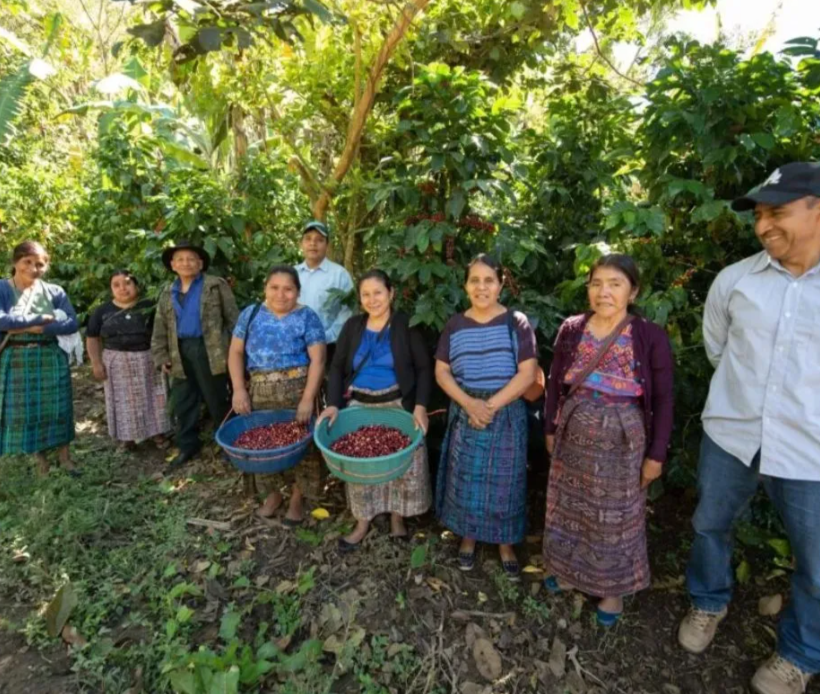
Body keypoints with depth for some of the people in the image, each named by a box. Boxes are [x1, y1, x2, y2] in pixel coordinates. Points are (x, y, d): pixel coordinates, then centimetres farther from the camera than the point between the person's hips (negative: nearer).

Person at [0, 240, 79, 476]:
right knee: (24, 410, 6)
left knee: (57, 407, 6)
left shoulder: (54, 291, 1)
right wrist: (41, 319, -16)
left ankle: (64, 455, 19)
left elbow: (71, 323, -8)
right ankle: (40, 459, 21)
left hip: (51, 358, 1)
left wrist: (34, 328, -16)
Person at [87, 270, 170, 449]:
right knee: (124, 401, 7)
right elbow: (92, 338, 4)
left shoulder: (149, 307, -1)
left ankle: (158, 433, 18)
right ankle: (128, 436, 19)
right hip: (117, 363, 0)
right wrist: (96, 363, -2)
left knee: (152, 398, 6)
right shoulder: (103, 311, 1)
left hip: (147, 360, 0)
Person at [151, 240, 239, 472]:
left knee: (217, 401, 4)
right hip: (180, 352, 5)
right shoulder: (167, 294, 14)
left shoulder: (217, 286, -2)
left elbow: (233, 318, -4)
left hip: (210, 351, -5)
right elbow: (160, 329, 16)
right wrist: (161, 357, 9)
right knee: (182, 403, 12)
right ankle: (187, 446, 26)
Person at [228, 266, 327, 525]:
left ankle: (296, 499, 23)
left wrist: (308, 399, -16)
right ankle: (273, 493, 33)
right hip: (260, 392, 3)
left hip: (297, 391, -3)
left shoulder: (307, 317, -4)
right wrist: (239, 389, -6)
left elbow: (317, 360, -9)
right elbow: (236, 352, 6)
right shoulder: (251, 314, 6)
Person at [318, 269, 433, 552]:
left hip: (398, 406, -2)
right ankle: (363, 522, 27)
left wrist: (420, 405, -19)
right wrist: (333, 404, -12)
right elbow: (337, 367, 2)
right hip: (359, 406, 3)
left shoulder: (406, 325, -5)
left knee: (403, 464, 4)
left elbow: (424, 368, -7)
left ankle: (397, 519, 28)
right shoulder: (352, 326, 4)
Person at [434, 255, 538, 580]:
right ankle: (468, 537, 33)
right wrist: (469, 403, -15)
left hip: (507, 415, -2)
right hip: (464, 413, 2)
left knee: (504, 481, 9)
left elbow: (527, 373, -11)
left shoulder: (516, 323, -6)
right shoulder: (455, 325, 2)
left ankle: (506, 544, 30)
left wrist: (491, 405, -17)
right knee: (465, 479, 11)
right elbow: (441, 371, 0)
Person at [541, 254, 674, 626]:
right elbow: (555, 384, 5)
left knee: (616, 516, 13)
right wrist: (550, 429, 8)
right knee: (569, 506, 18)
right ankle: (568, 568, 42)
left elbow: (663, 400, -7)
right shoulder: (571, 330, -4)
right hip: (573, 437, 3)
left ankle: (612, 588, 36)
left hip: (622, 442, -3)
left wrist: (656, 454, -6)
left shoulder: (651, 337, -13)